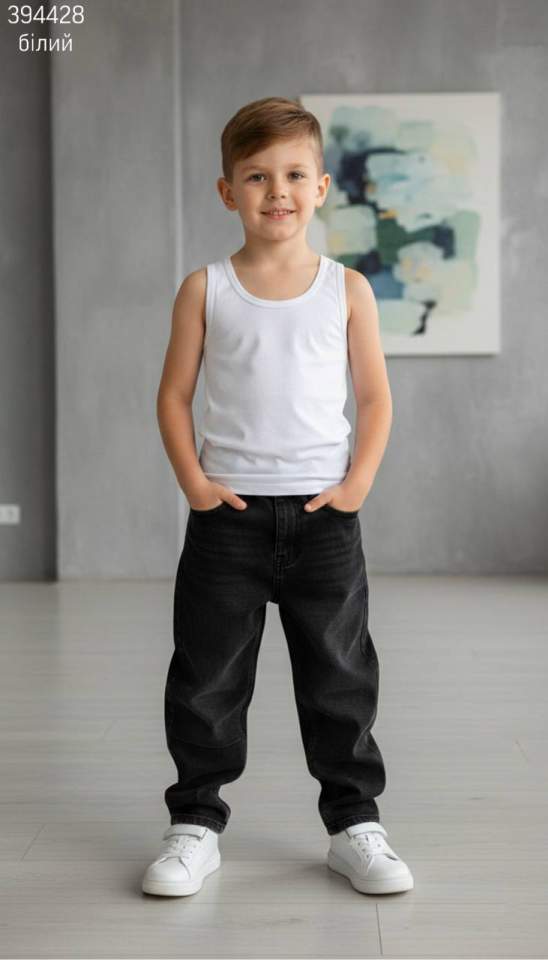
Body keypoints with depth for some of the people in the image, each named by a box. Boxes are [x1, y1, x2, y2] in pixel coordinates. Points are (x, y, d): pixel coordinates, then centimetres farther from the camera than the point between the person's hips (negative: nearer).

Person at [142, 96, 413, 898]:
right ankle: (195, 824, 19)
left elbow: (375, 396, 4)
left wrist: (358, 484, -7)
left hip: (323, 510, 0)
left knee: (339, 674, 9)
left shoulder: (346, 288, 2)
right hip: (228, 510, 0)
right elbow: (174, 394, 3)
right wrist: (194, 481, -8)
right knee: (208, 675, 6)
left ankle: (354, 822, 22)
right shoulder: (206, 289, 1)